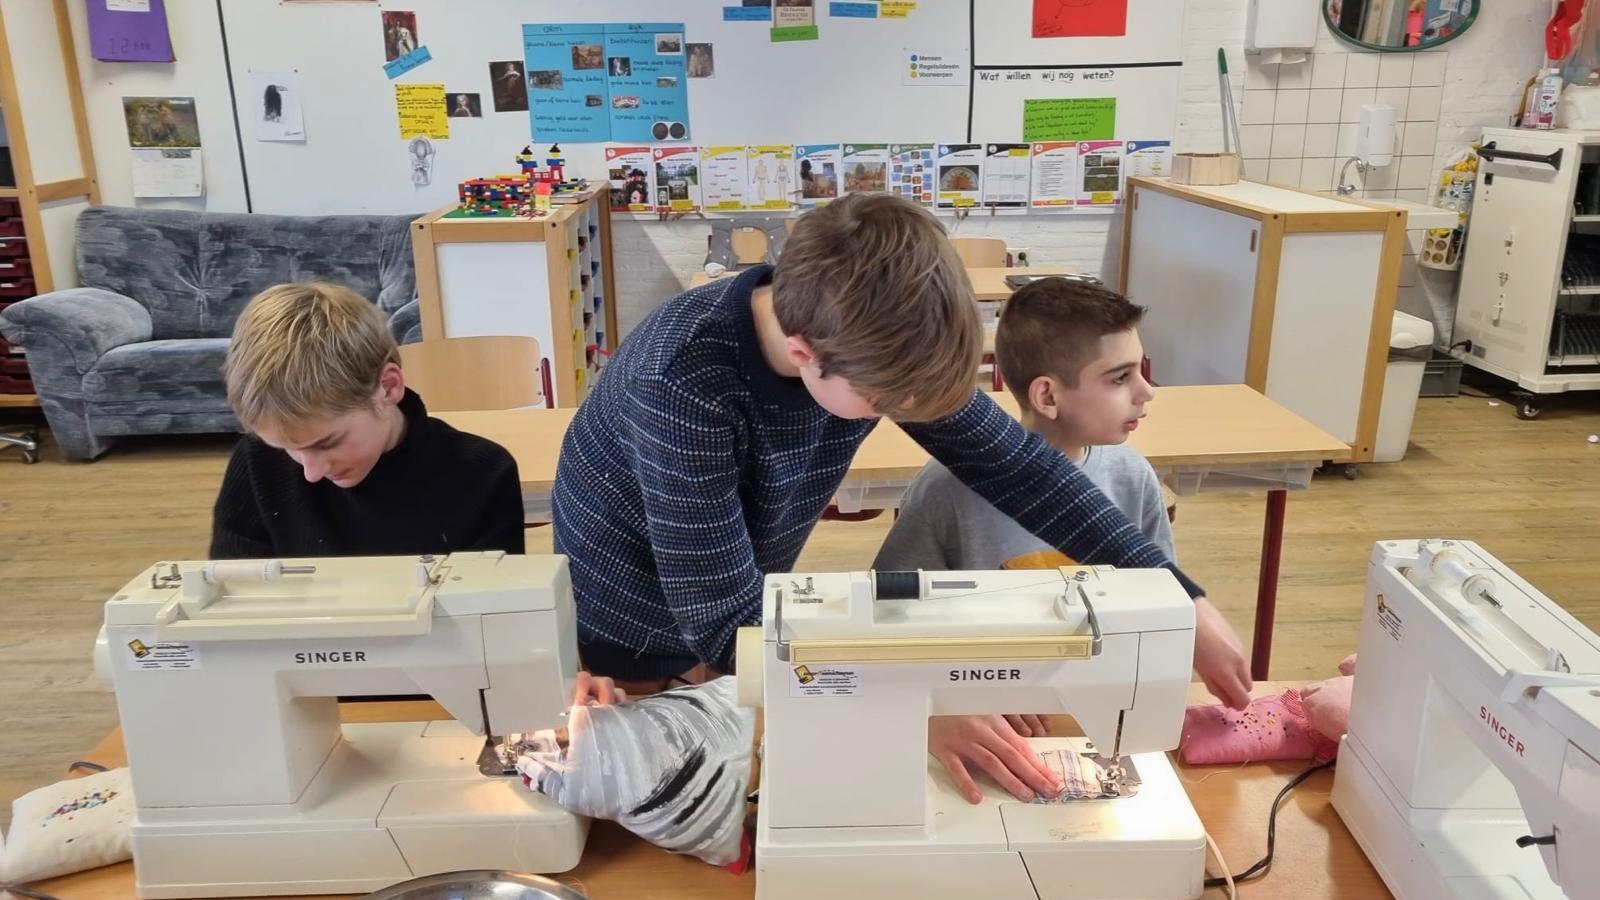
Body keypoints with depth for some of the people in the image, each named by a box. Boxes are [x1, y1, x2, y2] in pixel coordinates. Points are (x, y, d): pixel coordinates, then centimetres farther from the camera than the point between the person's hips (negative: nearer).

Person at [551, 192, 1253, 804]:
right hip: (633, 642, -4)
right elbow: (726, 624, -35)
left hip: (748, 618, 5)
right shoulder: (686, 383, -37)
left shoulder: (871, 338, -20)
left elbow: (1015, 465, -12)